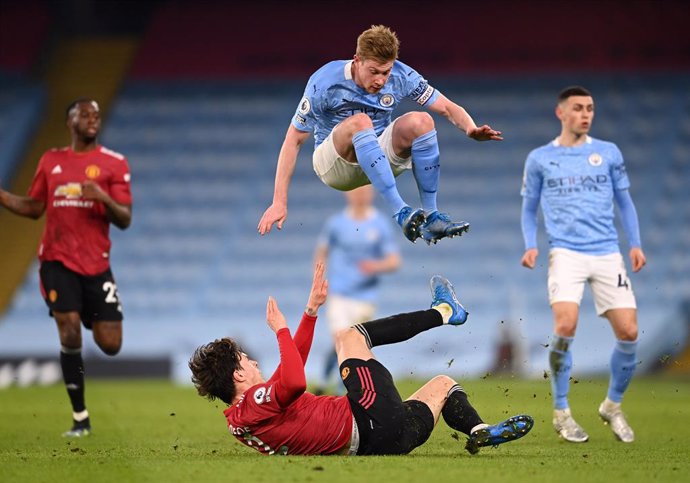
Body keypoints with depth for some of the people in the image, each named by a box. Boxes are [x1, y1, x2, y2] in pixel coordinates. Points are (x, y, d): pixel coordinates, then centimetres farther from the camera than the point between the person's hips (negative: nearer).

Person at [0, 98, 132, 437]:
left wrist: (103, 197, -22)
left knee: (110, 345, -3)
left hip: (96, 265, -1)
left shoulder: (114, 163, 1)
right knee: (70, 333, -14)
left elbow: (124, 220, -4)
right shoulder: (51, 161, 10)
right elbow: (33, 208, 17)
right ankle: (80, 418, -3)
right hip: (58, 260, 1)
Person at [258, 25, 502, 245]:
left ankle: (431, 215, -24)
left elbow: (448, 108, -8)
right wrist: (279, 202, -21)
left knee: (420, 121, -25)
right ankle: (400, 212, -44)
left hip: (379, 159, 3)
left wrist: (472, 129, -32)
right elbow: (293, 140, -16)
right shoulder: (324, 82, -20)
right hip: (334, 164, -3)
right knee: (359, 122, -35)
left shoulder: (401, 76, -12)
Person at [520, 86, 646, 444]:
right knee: (565, 326, -22)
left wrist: (635, 244, 6)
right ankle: (561, 412, -5)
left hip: (607, 254, 2)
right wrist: (531, 246, 0)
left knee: (628, 332, -7)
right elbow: (529, 209, 16)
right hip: (566, 253, -2)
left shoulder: (608, 153, 11)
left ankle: (613, 406, 17)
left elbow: (624, 202, 17)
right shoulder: (540, 159, 9)